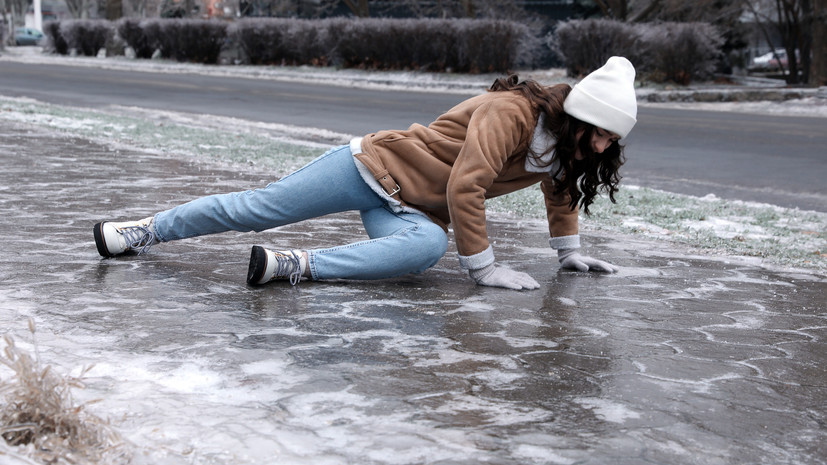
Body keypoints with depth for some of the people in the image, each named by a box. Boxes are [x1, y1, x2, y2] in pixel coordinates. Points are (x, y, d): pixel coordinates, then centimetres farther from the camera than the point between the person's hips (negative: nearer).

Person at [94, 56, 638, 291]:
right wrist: (483, 266, -24)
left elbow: (560, 191, 25)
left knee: (427, 246, -30)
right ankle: (146, 230, 12)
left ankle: (292, 265, -30)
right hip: (376, 163, -6)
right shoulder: (511, 112, -24)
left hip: (409, 210, 6)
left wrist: (570, 253, 25)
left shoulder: (565, 146, 3)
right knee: (257, 207, -5)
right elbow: (464, 186, -28)